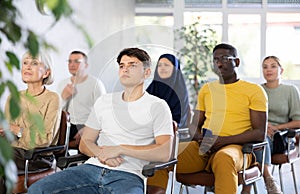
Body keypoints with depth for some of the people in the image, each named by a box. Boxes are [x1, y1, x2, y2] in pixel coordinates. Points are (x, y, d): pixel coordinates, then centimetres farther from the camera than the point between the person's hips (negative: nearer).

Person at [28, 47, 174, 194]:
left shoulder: (157, 106, 7)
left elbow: (164, 153, -6)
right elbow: (84, 143, 21)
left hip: (127, 175, -4)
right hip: (93, 167, 4)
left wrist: (121, 149, -9)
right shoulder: (104, 101, 22)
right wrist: (100, 153, -3)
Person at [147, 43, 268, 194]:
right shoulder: (206, 89, 23)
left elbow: (260, 133, -1)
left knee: (224, 158, -42)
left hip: (234, 147, -4)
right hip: (202, 147, 5)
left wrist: (224, 140, -14)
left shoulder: (254, 90, 7)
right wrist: (200, 138, -1)